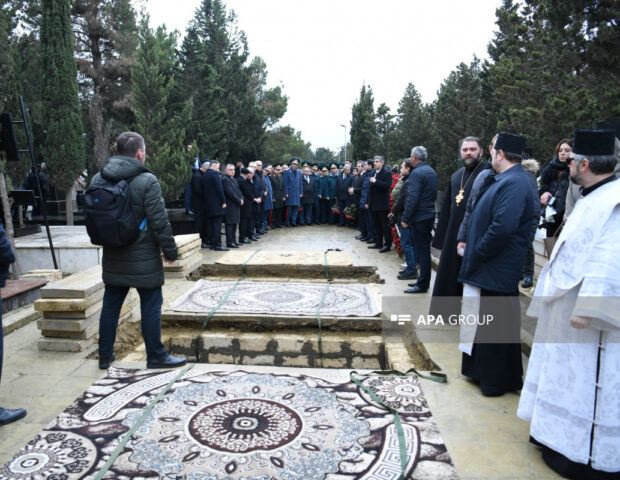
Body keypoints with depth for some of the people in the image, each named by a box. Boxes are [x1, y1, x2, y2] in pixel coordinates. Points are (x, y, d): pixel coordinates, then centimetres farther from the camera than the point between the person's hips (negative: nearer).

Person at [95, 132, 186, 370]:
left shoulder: (98, 179, 5)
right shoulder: (147, 181, -15)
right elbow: (160, 222, -16)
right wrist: (170, 250, -7)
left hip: (113, 258, 6)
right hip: (143, 259, -6)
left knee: (110, 305, 16)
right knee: (151, 306, 4)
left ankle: (105, 355, 27)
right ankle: (156, 356, 15)